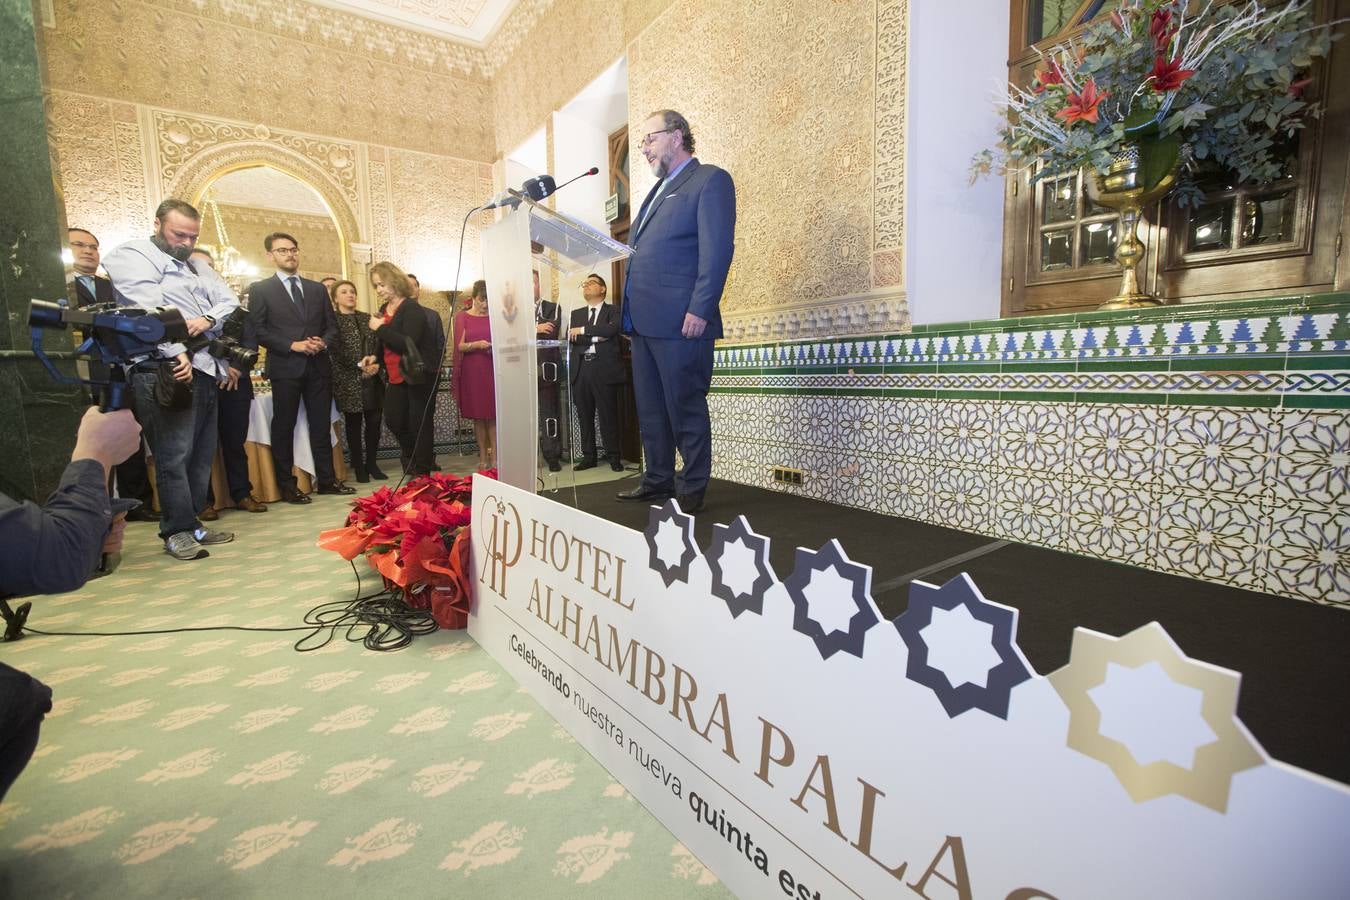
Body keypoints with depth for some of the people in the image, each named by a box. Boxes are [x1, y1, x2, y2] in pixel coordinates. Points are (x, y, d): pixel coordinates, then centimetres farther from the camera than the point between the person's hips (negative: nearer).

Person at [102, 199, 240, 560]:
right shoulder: (132, 255, 0)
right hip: (169, 370, -8)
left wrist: (208, 319, -6)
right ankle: (178, 531, 1)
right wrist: (177, 353, -21)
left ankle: (191, 523, 18)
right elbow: (148, 308, -13)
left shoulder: (193, 265, 24)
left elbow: (229, 300, 14)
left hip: (204, 370, 8)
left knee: (202, 453, 9)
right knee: (174, 456, -7)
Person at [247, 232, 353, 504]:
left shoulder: (317, 288, 15)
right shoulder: (260, 289, 4)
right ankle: (287, 485, 12)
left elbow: (332, 325, 14)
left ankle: (327, 479, 15)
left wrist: (323, 342, -6)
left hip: (319, 366, 3)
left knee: (321, 425, 7)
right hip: (285, 368, -3)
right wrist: (292, 345, -15)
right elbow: (258, 330, -4)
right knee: (284, 427, 3)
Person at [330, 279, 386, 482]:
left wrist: (376, 364, -9)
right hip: (349, 382, -4)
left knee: (374, 422, 4)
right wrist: (361, 365, -17)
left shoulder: (366, 318, 14)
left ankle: (372, 464, 17)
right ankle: (359, 467, 11)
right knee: (354, 424, 3)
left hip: (373, 380, 4)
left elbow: (378, 345, 9)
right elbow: (337, 352, -9)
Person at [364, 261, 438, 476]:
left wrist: (380, 328, -18)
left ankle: (422, 473, 8)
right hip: (396, 376, 8)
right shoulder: (384, 310, 12)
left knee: (419, 424, -3)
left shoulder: (411, 308, -11)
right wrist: (375, 357, 7)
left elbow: (408, 343, -24)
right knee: (393, 420, 2)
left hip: (418, 375, -7)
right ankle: (415, 456, 26)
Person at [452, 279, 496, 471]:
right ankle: (483, 457, 11)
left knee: (493, 416, -1)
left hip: (492, 370, 1)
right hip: (472, 372, 0)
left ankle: (494, 457, 3)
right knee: (478, 416, 4)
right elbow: (460, 346, 0)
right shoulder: (462, 317, 5)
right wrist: (476, 344, -18)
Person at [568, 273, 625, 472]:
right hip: (581, 369, 4)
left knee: (608, 414, -2)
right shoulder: (576, 314, 20)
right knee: (584, 416, 6)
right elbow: (569, 338, 4)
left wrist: (583, 330, -9)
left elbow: (612, 329, -13)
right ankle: (588, 456, 14)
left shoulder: (612, 310, 8)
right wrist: (595, 338, -8)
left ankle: (613, 457, 6)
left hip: (604, 368, -4)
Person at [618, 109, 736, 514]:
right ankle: (658, 480, 23)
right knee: (650, 408, 12)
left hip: (680, 321, -9)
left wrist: (700, 310, -20)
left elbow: (718, 250, -11)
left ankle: (692, 489, 7)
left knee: (685, 408, -3)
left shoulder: (710, 180, 0)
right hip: (644, 320, 9)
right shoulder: (659, 190, 26)